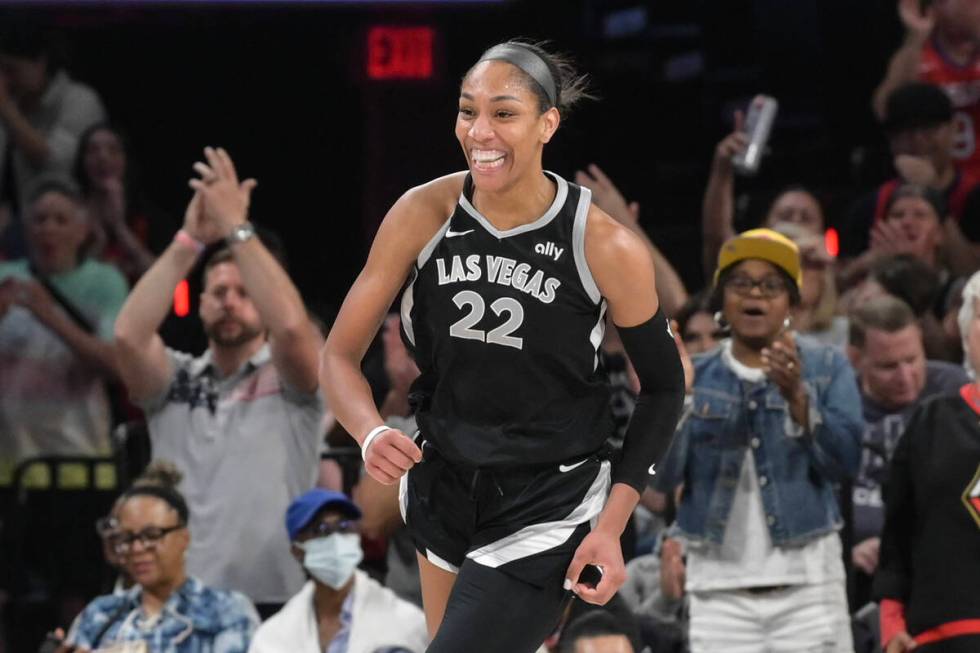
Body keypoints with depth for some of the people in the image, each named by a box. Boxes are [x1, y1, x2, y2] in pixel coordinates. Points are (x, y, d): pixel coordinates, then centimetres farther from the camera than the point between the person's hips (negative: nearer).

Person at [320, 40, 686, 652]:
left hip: (546, 512, -5)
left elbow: (663, 387, -4)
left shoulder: (608, 249, -18)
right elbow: (340, 355, -5)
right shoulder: (425, 213, -11)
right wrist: (371, 433, -26)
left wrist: (613, 524, -12)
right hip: (441, 488, 5)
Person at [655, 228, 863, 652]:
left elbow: (844, 461, -5)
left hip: (806, 584, -1)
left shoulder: (826, 367, 8)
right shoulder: (696, 377, 11)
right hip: (719, 583, 1)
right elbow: (663, 478, 1)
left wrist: (797, 396, -19)